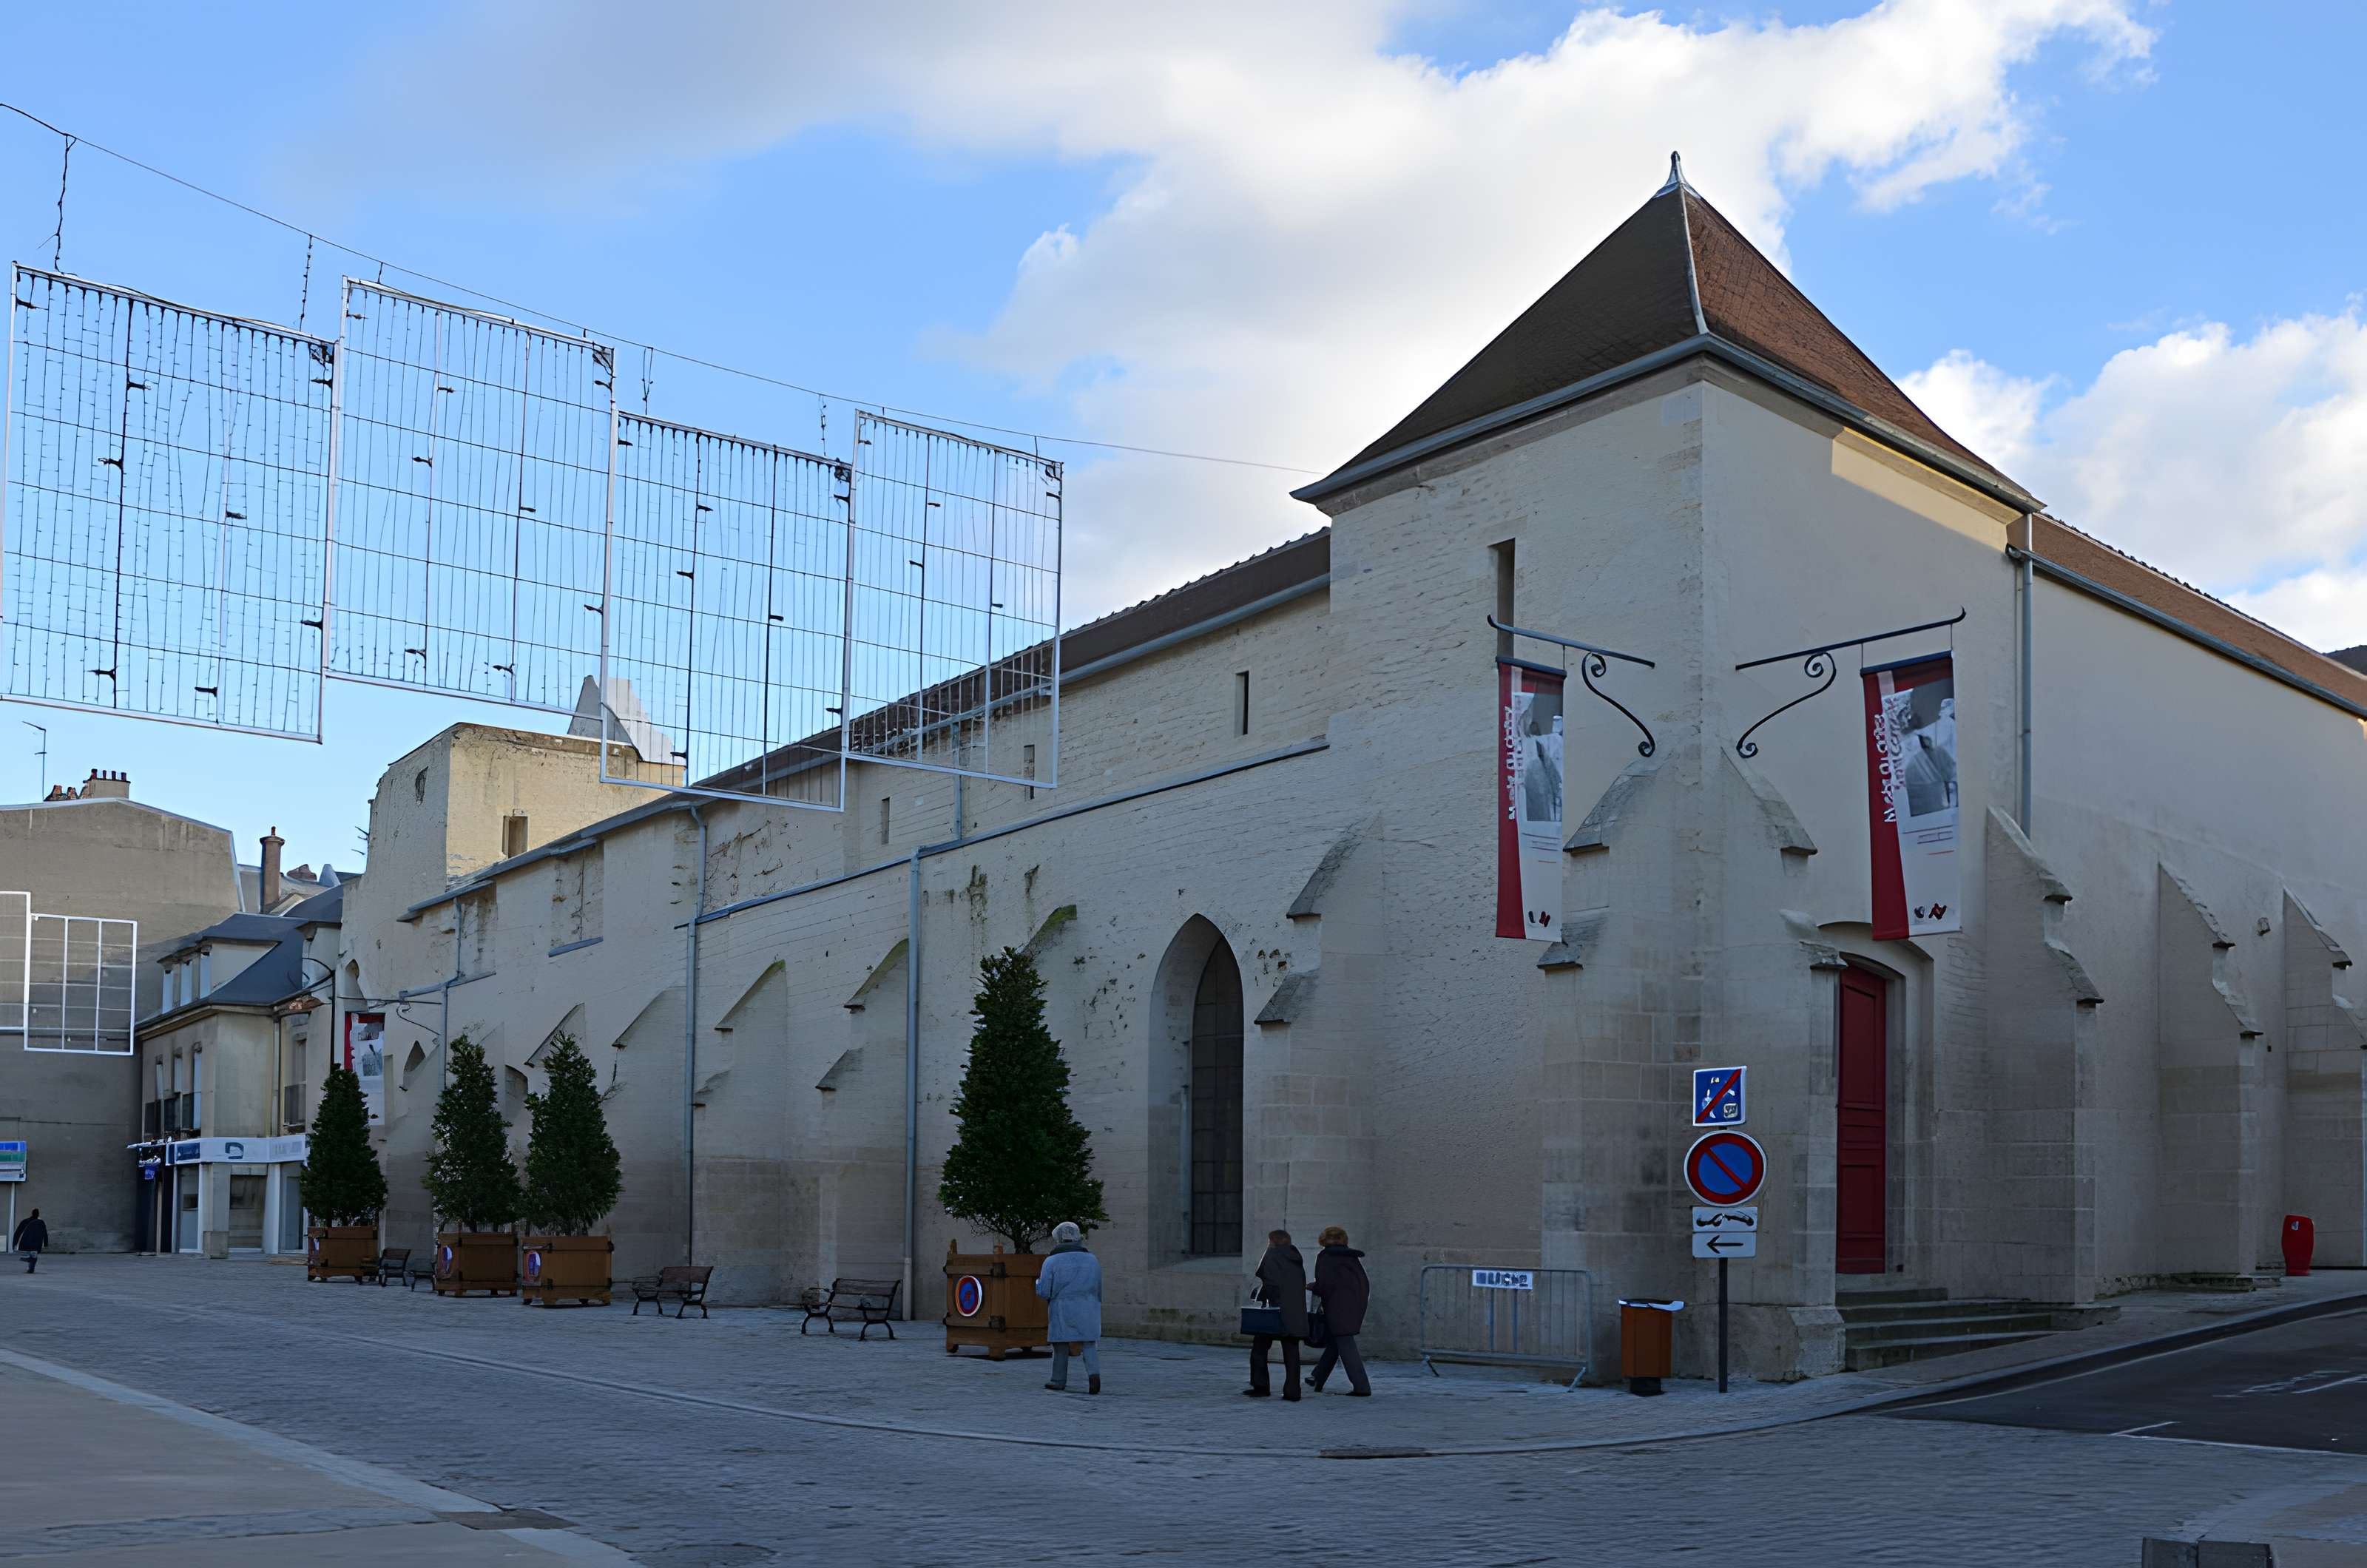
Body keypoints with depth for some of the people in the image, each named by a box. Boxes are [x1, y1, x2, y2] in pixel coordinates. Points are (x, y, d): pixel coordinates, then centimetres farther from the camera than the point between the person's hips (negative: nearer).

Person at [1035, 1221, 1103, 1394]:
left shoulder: (1052, 1262, -3)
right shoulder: (1092, 1260, 6)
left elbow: (1044, 1292, -5)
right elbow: (1098, 1290, 10)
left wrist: (1039, 1280, 16)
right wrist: (1095, 1308, 24)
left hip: (1062, 1310, -2)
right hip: (1087, 1311, 2)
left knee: (1061, 1347, 10)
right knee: (1089, 1344, 3)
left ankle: (1059, 1381, 18)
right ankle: (1094, 1373, -18)